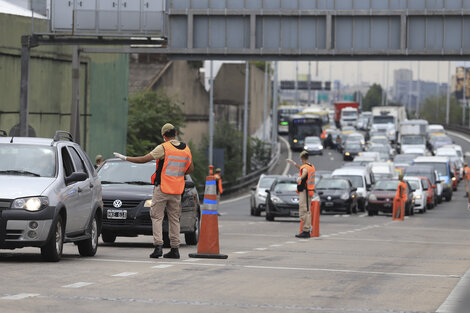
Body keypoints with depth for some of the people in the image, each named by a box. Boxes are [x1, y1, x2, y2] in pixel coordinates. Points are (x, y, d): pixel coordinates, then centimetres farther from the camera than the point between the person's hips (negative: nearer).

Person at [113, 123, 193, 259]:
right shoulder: (186, 149, 5)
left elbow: (144, 159, -12)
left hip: (162, 188, -5)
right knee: (174, 219, 10)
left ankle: (158, 246, -12)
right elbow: (190, 168, 14)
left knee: (157, 217, 0)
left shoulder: (163, 148, -11)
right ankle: (175, 249, 9)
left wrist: (125, 158, -3)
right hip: (177, 190, 5)